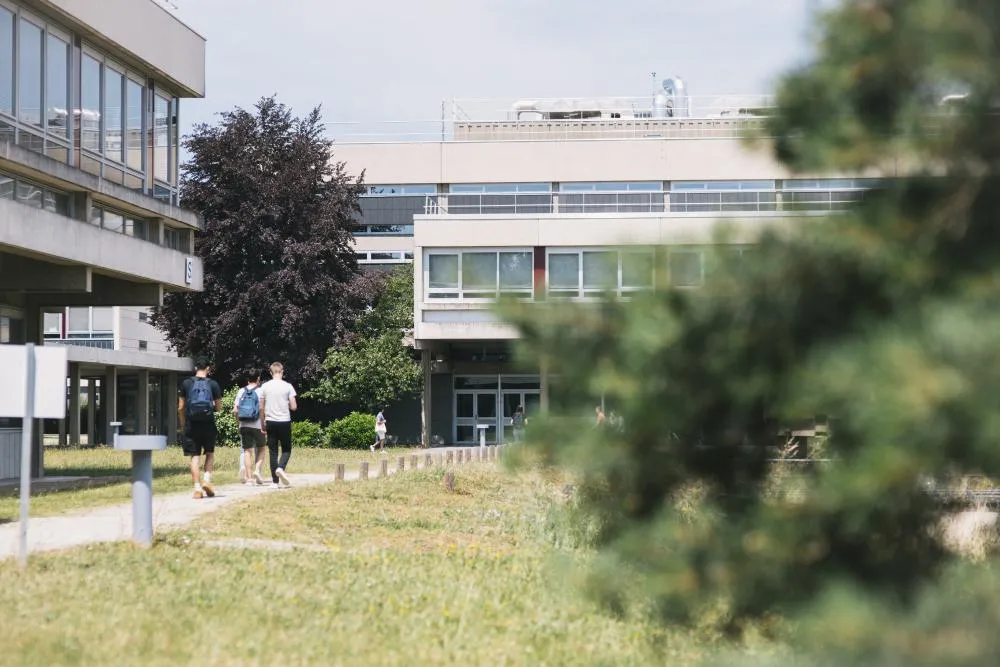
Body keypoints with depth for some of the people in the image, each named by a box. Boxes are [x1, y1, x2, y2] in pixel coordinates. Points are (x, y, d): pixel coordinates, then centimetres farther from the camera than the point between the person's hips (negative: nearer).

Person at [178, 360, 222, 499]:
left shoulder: (186, 384, 3)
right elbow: (218, 407, 3)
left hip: (191, 424, 1)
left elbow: (181, 408, 4)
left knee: (195, 456, 4)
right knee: (210, 453, 17)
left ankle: (197, 488, -1)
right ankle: (207, 479, -1)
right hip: (208, 424, 0)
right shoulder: (213, 384, 1)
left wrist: (182, 426, 14)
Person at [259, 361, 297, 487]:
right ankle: (281, 468, -18)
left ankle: (275, 481, 4)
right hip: (284, 422, -2)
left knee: (273, 451, 6)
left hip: (270, 422, 2)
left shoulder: (265, 386, 1)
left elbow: (261, 408, 3)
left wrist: (263, 424, 12)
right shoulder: (288, 386, -5)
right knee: (286, 449, 10)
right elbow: (293, 407, -6)